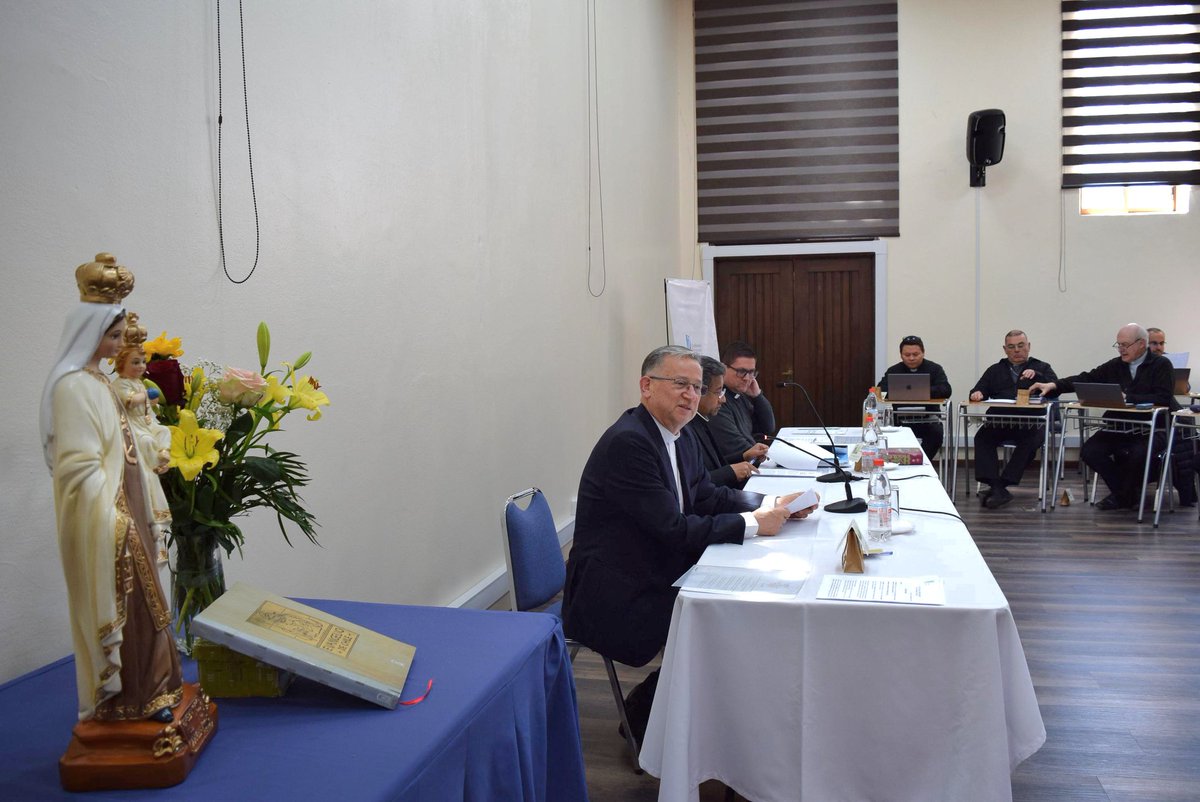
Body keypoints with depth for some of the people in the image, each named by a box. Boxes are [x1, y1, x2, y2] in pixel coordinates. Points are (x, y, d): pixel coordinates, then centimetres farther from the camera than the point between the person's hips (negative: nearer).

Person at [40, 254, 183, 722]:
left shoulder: (95, 381, 12)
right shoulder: (74, 385, -16)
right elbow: (79, 465, -20)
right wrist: (112, 515, -20)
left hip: (120, 510, 9)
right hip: (100, 518, -9)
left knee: (132, 601, 15)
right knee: (111, 605, 1)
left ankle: (141, 689, 26)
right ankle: (119, 700, 14)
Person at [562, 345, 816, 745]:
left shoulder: (681, 437, 8)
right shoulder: (627, 442, -22)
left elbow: (708, 497, 13)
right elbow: (673, 529, -24)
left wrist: (772, 504, -2)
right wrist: (752, 524, -18)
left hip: (656, 577, 10)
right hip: (614, 598, -10)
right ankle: (643, 716, 7)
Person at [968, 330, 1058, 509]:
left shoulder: (1042, 368, 20)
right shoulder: (995, 370, 28)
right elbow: (980, 390, 17)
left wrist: (1036, 375, -14)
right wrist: (977, 393, -8)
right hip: (999, 422, 2)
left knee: (1031, 441, -35)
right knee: (982, 437, -30)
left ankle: (1002, 483, -33)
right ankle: (997, 488, -38)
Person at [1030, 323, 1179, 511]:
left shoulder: (1161, 365, -1)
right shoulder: (1115, 366, 10)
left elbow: (1163, 398, -14)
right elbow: (1086, 379, 3)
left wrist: (1127, 398, -20)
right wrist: (1054, 385, -11)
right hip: (1118, 427, 5)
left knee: (1139, 453, -34)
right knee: (1089, 451, -16)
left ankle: (1122, 495, -2)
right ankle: (1127, 493, 5)